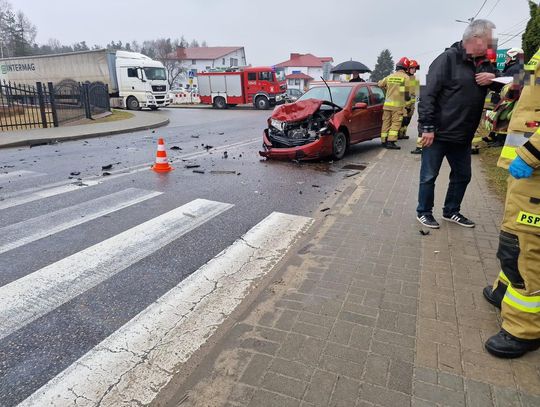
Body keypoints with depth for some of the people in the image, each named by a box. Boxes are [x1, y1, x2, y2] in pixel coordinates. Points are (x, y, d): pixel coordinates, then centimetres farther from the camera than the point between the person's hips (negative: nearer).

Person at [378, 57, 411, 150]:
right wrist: (407, 97, 14)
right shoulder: (405, 77, -3)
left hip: (387, 103, 5)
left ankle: (384, 141, 12)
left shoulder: (390, 76, 11)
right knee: (396, 123, -4)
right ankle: (391, 142, -13)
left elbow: (380, 84, 20)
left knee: (386, 122, 9)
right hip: (398, 105, -5)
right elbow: (406, 91, -5)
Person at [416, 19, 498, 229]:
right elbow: (428, 94, -17)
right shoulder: (448, 58, -11)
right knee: (429, 176, 2)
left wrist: (493, 79, -5)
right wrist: (428, 127, -20)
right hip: (438, 133, -8)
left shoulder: (485, 63, 13)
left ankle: (451, 211, 30)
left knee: (462, 175, 14)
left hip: (463, 136, 8)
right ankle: (424, 212, 19)